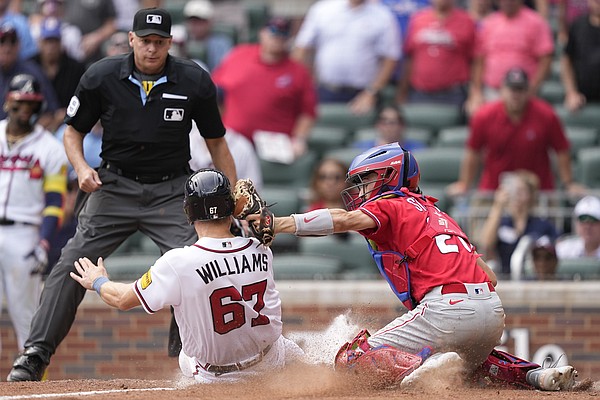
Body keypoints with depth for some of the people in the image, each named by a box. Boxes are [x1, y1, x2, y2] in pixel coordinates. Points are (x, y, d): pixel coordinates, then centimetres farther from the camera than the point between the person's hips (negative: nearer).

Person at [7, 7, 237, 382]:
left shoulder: (194, 81, -7)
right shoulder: (102, 77, -7)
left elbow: (216, 141, 4)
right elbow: (73, 130, 5)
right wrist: (82, 168, -14)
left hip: (171, 192, 0)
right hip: (115, 186, 0)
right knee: (71, 265, -9)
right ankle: (35, 355, -6)